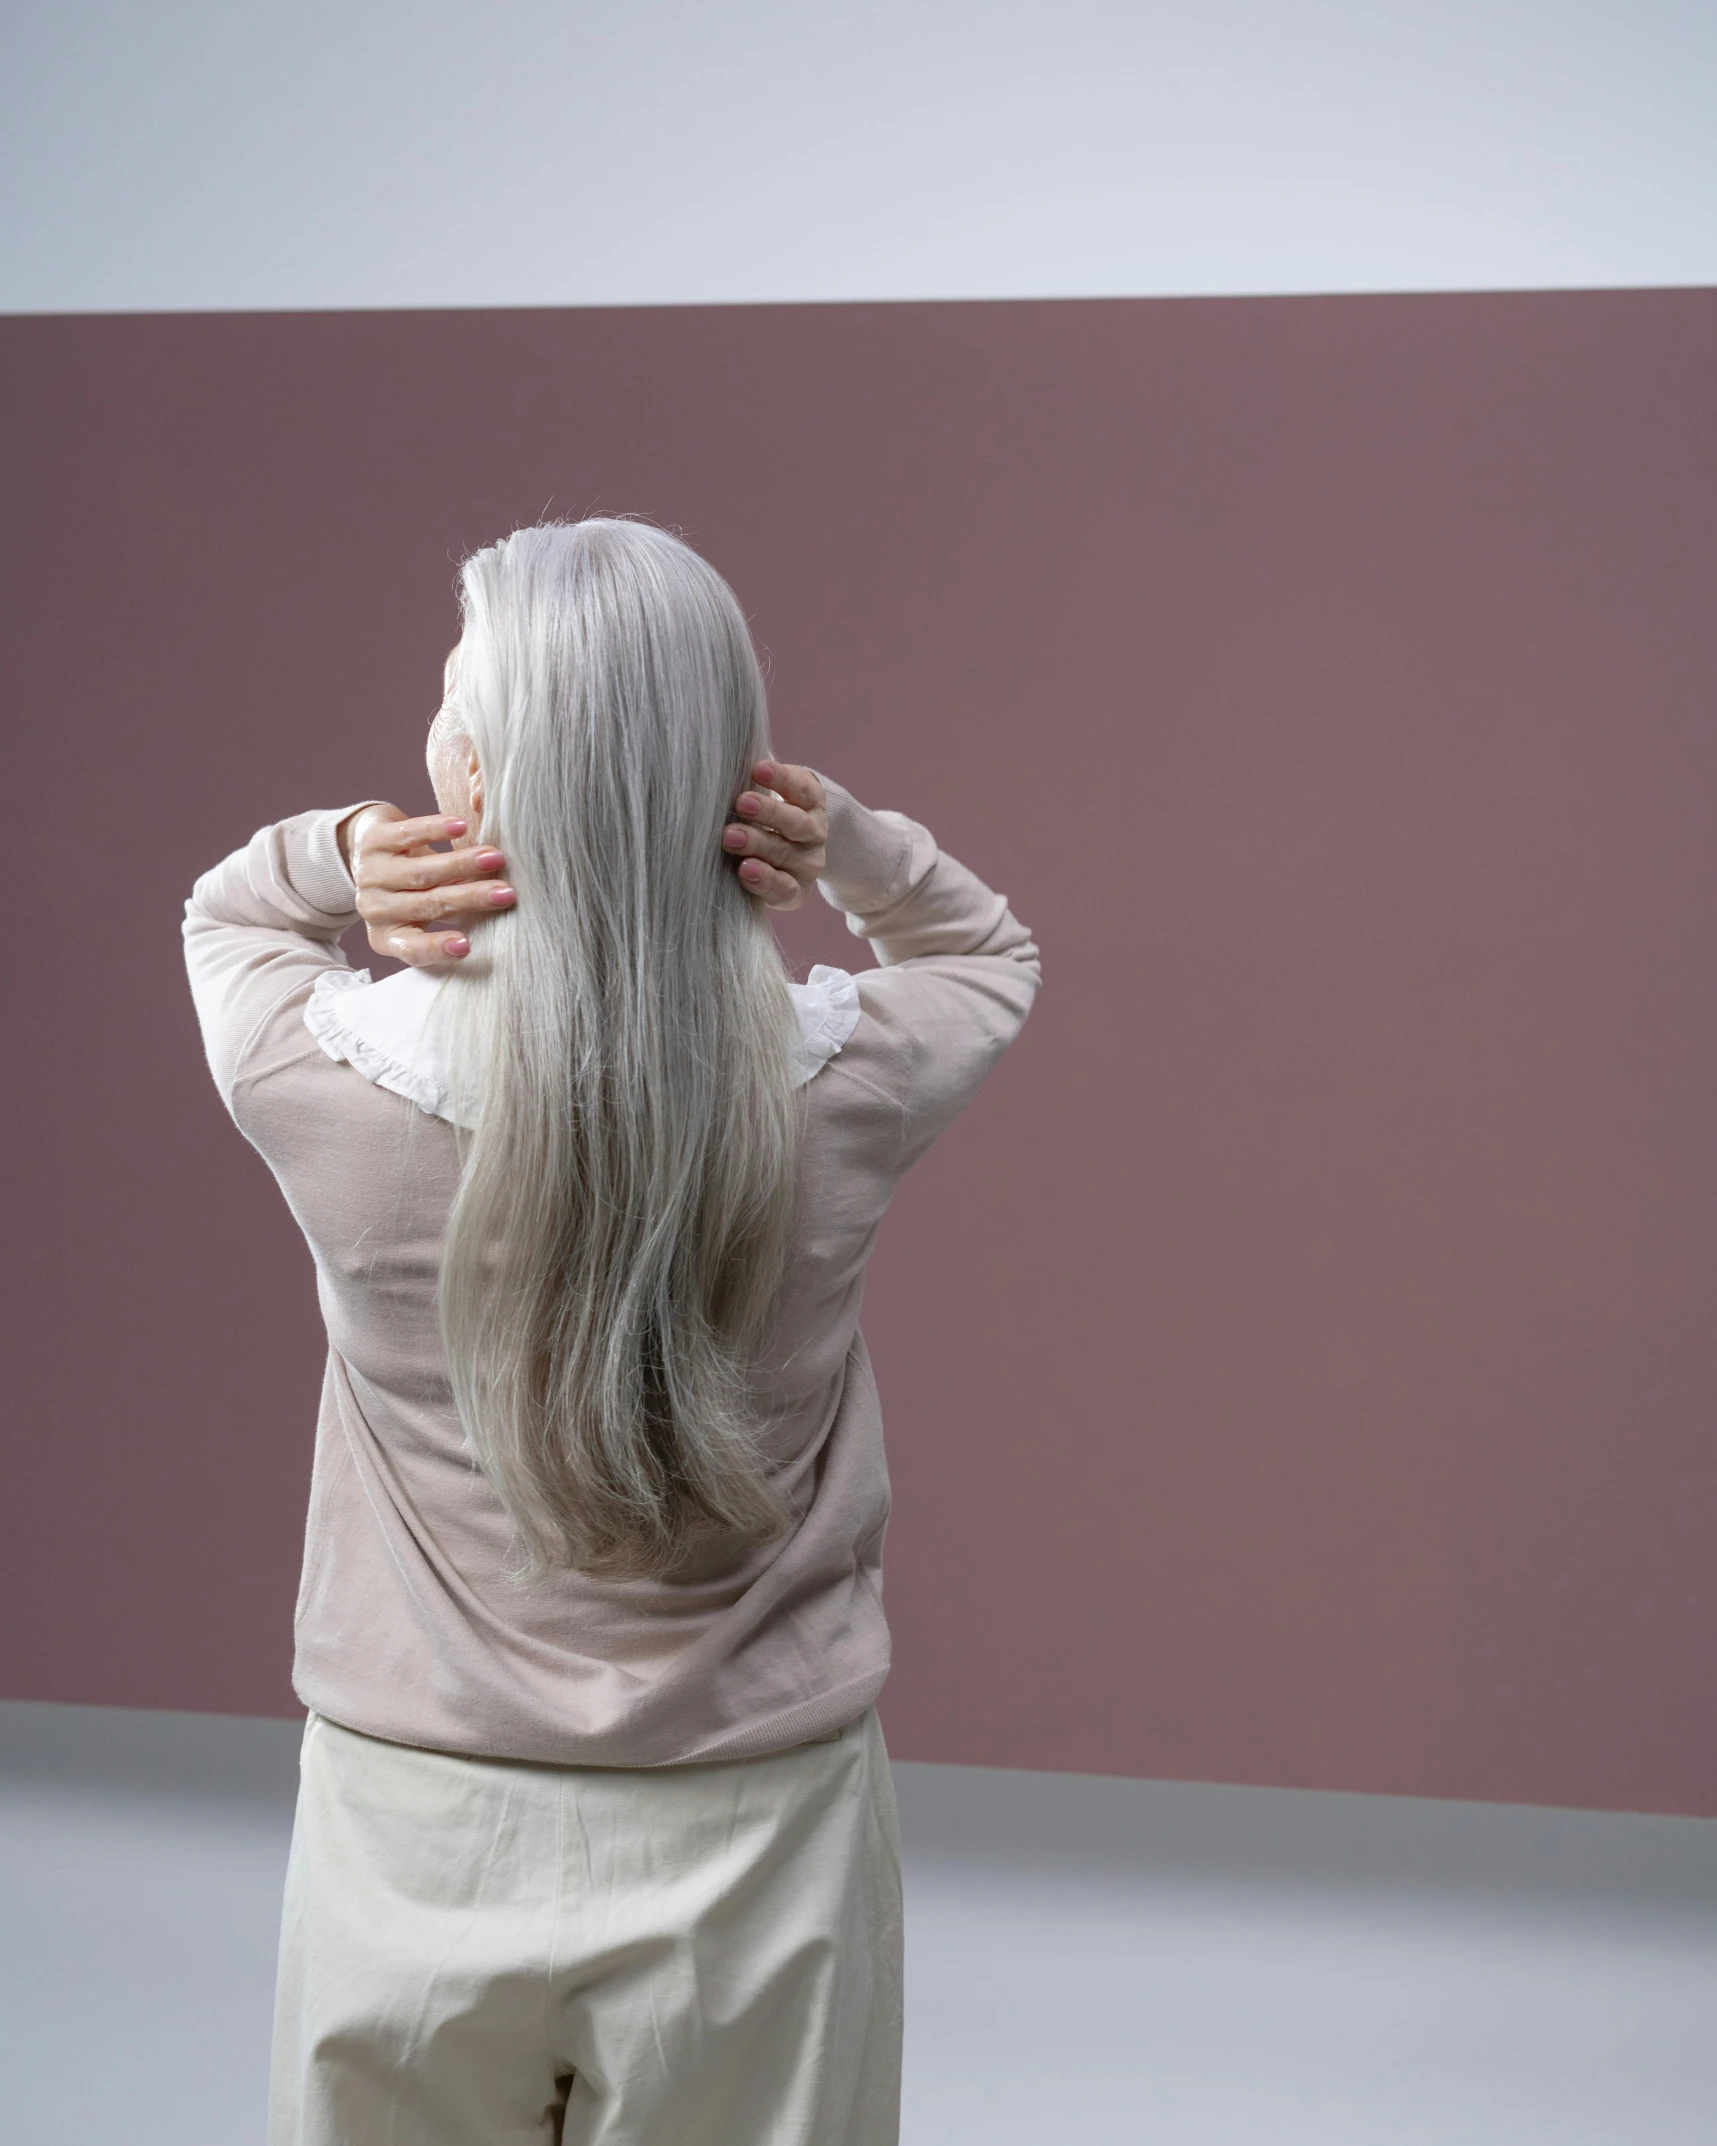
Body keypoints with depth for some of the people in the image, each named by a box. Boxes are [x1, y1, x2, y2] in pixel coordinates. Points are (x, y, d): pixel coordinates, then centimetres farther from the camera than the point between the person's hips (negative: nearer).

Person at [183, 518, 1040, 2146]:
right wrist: (854, 847, -8)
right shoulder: (835, 1087, -15)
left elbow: (224, 910, 9)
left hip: (418, 1836, 0)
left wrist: (343, 856, -12)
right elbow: (988, 953, 10)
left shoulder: (328, 1080, -16)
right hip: (751, 1834, 1)